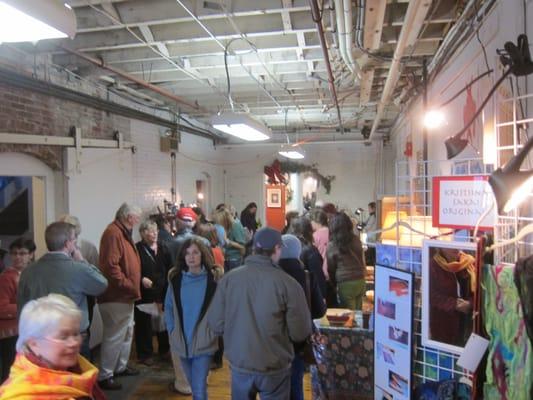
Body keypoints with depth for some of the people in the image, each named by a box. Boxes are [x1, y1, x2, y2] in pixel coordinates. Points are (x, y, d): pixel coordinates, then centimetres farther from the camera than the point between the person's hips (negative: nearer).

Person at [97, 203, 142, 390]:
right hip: (116, 296, -11)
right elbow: (110, 265, -28)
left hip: (125, 295, 11)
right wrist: (126, 285, -23)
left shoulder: (124, 232, 14)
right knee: (114, 336, -2)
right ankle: (104, 376, 10)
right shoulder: (113, 233, -19)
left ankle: (120, 366, 34)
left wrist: (132, 287, 15)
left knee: (127, 332, 20)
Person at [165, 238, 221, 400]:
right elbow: (168, 307, 9)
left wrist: (212, 332, -9)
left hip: (204, 342, -3)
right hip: (182, 341, 4)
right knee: (194, 386, 19)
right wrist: (172, 331, 2)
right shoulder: (176, 278, 1)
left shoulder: (213, 278, -8)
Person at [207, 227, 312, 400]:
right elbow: (300, 333, -14)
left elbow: (215, 324, -5)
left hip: (239, 366, 2)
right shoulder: (288, 283, -18)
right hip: (275, 369, -2)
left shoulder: (228, 278, -11)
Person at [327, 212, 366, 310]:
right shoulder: (357, 240, 0)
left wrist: (335, 284, 12)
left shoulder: (332, 245, -11)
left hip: (346, 284, -5)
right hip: (361, 281, 5)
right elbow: (361, 260, 11)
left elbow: (331, 268, -1)